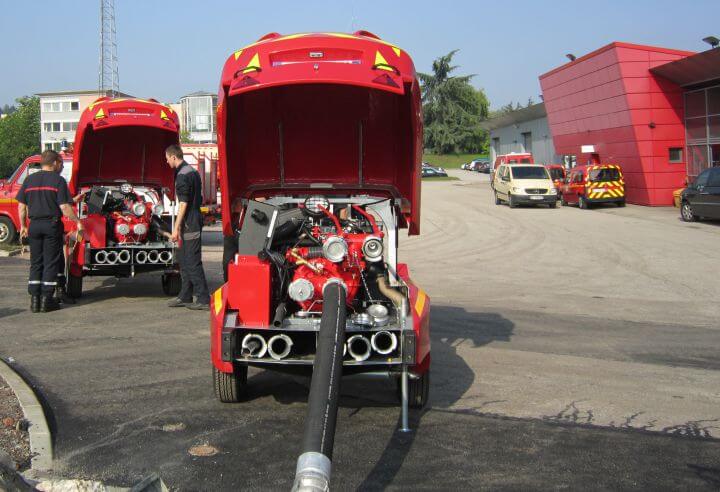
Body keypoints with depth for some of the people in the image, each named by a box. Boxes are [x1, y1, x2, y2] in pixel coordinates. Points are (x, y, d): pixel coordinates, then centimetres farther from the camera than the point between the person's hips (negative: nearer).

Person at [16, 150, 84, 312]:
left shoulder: (29, 180, 7)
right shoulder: (58, 180, -7)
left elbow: (21, 206, 8)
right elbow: (64, 208, -13)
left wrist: (23, 226, 17)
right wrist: (77, 221, -2)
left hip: (34, 225, 4)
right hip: (52, 225, -4)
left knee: (35, 263, 11)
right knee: (51, 263, 2)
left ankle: (34, 299, 10)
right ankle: (46, 300, 2)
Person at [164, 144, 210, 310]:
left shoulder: (182, 175, -15)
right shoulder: (193, 172, 16)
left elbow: (183, 204, -20)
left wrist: (176, 228, -18)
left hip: (189, 224, -10)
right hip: (195, 221, 10)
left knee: (193, 262, -7)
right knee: (184, 260, 16)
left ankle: (203, 299, -6)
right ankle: (185, 296, 22)